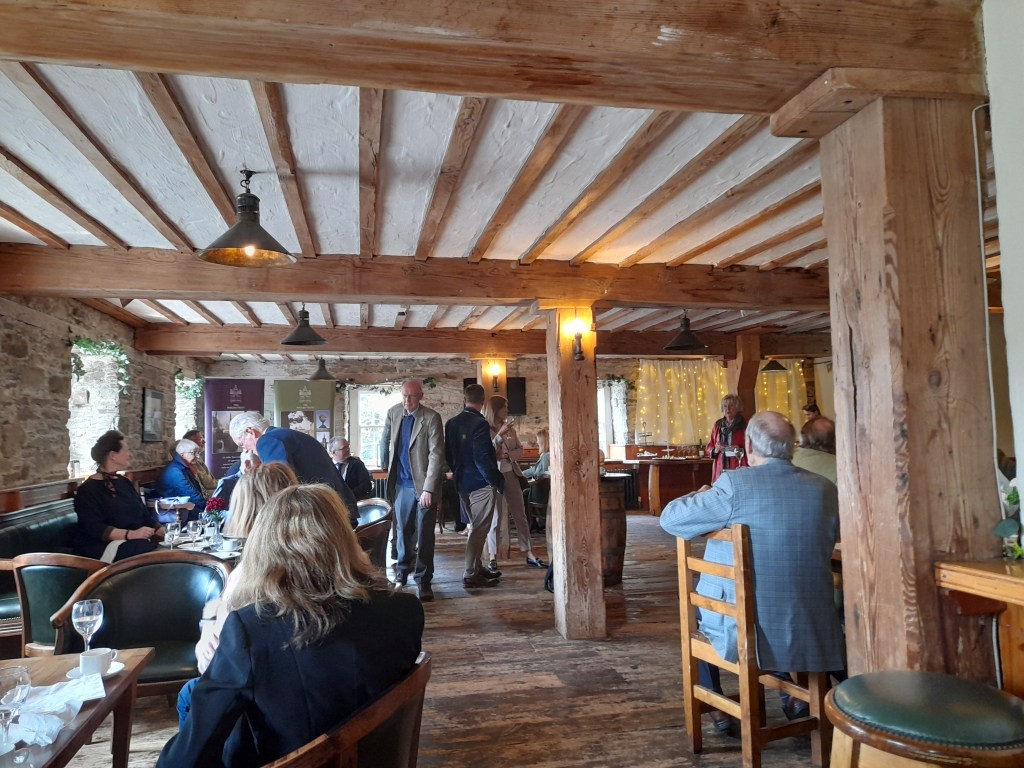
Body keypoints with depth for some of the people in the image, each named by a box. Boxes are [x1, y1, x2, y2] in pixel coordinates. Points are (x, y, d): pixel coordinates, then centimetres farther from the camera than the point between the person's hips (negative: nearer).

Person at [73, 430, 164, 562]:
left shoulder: (124, 482, 18)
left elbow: (144, 514, 14)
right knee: (146, 548, -34)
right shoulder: (88, 490, -6)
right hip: (101, 547, -7)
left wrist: (163, 531, -3)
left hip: (135, 541, 7)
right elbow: (95, 529, -18)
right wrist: (130, 534, -31)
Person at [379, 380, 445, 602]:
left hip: (424, 484, -4)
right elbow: (385, 440, 18)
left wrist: (429, 489, -22)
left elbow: (436, 455, -17)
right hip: (402, 484, 4)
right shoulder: (393, 412, 2)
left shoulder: (432, 418, -14)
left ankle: (423, 580, 11)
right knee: (403, 531, 13)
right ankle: (402, 571, 33)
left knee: (424, 534, 0)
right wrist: (385, 467, 20)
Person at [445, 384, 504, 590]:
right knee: (479, 530, 0)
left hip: (462, 482, 8)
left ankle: (477, 568, 28)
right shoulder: (480, 424, -19)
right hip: (481, 484, -8)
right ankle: (471, 575, 3)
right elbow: (482, 459, -22)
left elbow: (448, 454, 10)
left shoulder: (451, 423, 4)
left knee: (475, 527, 19)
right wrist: (497, 481, -11)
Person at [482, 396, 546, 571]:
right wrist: (500, 435, -21)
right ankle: (493, 558, 8)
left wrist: (507, 454, -10)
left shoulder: (510, 428, 8)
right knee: (495, 517, -1)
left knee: (520, 515, 7)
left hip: (511, 474, 5)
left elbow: (520, 450, 10)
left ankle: (530, 555, 12)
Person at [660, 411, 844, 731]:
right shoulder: (826, 490, -6)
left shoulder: (734, 484, -19)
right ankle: (796, 698, 40)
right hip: (810, 632, 4)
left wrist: (702, 495, 10)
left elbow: (670, 518, -11)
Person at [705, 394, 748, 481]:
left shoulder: (744, 425, 1)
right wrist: (715, 450, -4)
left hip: (739, 469, -3)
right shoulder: (718, 425, 13)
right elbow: (708, 448, 16)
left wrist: (741, 450, -16)